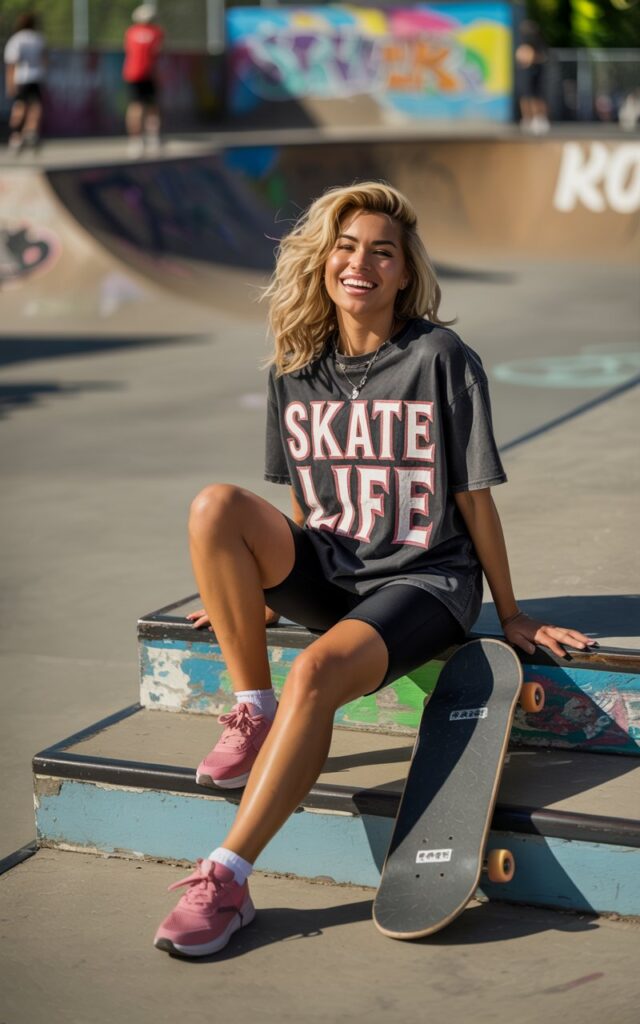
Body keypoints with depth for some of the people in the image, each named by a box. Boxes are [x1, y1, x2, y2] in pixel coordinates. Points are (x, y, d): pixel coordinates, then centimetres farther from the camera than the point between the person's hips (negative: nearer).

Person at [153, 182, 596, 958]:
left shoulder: (439, 359, -8)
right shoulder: (294, 367, 6)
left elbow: (474, 496, -5)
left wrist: (511, 616, 0)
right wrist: (264, 588, 17)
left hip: (422, 580, -5)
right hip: (327, 574, 5)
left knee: (315, 675, -34)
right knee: (214, 506, -23)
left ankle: (226, 880, -30)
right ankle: (253, 714, -13)